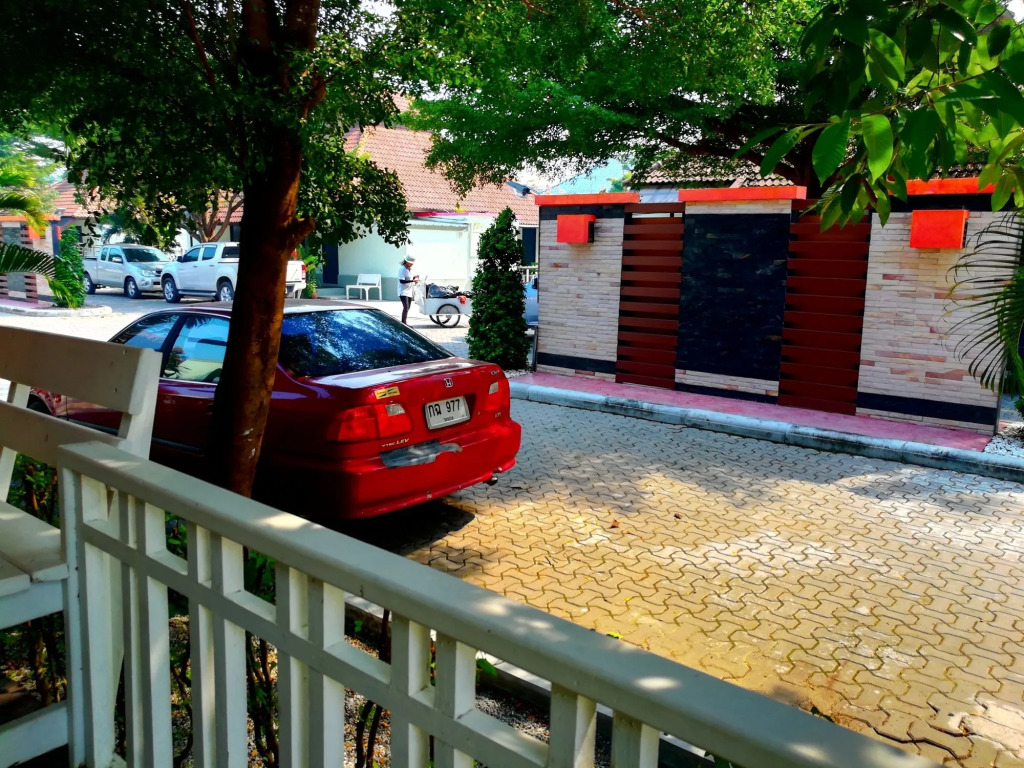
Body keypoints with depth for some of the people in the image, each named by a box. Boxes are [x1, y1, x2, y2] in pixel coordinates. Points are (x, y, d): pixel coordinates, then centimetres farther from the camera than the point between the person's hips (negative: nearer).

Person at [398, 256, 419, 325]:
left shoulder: (410, 269, 13)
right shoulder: (402, 269, -14)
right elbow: (402, 281, -22)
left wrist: (414, 277, 5)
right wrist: (412, 280, -26)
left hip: (410, 291, 9)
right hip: (403, 292, -9)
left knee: (407, 307, 12)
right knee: (406, 307, -17)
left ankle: (405, 322, 21)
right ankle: (403, 323, -13)